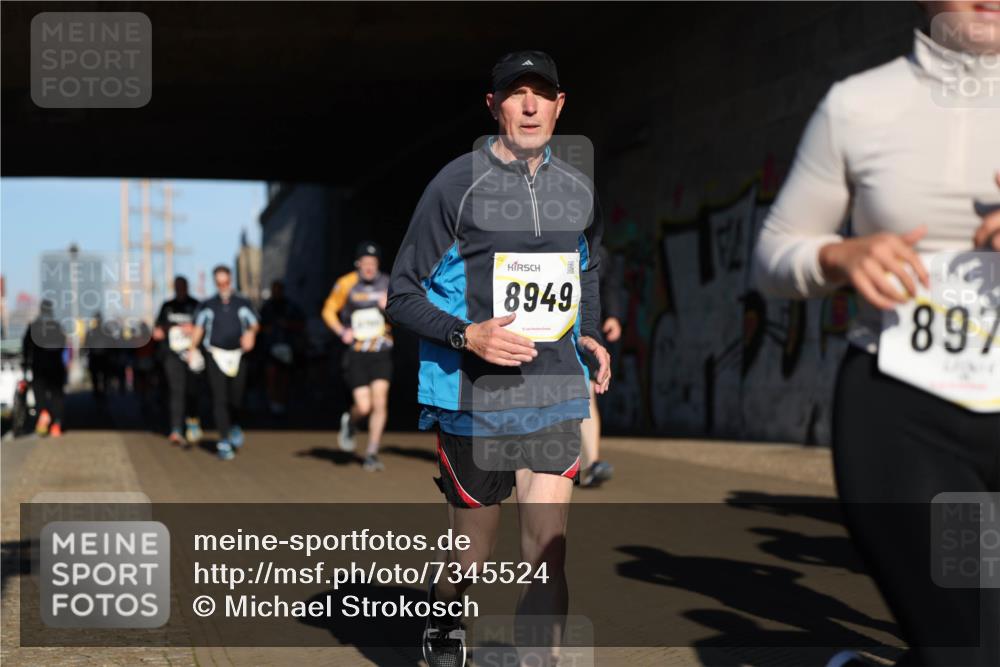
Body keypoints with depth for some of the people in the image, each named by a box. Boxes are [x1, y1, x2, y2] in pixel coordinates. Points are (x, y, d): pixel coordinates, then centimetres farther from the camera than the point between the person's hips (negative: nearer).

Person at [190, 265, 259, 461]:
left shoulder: (242, 304, 11)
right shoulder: (207, 305, 10)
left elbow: (255, 323, 8)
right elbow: (198, 327, 5)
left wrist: (251, 333, -16)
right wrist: (193, 347, -11)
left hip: (238, 355, 1)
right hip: (215, 355, -1)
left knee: (236, 399, 0)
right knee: (220, 399, -9)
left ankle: (235, 427, 31)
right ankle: (224, 441, -9)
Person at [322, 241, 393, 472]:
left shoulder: (388, 284, 2)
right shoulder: (346, 284, -5)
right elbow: (329, 310, 7)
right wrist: (341, 331, -9)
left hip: (381, 353, 2)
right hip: (356, 354, -2)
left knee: (380, 402, -9)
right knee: (364, 406, -8)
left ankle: (372, 453, 5)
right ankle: (349, 423, 29)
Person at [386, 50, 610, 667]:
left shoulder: (579, 192, 9)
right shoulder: (456, 186, -7)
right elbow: (403, 293, -4)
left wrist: (591, 337, 9)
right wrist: (467, 336, -20)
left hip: (555, 400, 3)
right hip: (473, 401, -3)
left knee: (548, 557, -5)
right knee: (475, 554, 10)